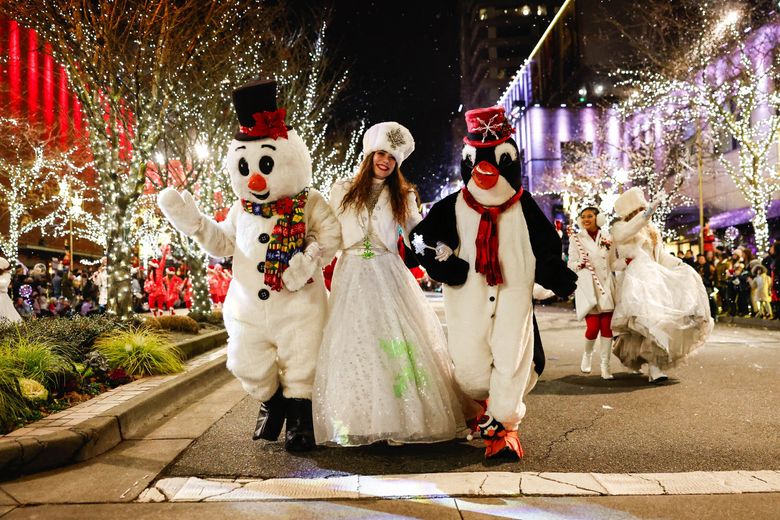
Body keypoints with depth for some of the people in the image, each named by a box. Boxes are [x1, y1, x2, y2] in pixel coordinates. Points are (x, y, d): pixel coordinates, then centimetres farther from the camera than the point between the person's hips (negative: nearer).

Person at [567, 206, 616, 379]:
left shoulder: (607, 238, 11)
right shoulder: (576, 239, 4)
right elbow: (570, 264, 2)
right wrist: (580, 264, -17)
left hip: (606, 285, 3)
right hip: (588, 287, -3)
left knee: (607, 327, -1)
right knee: (593, 327, -10)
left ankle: (605, 365, 7)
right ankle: (587, 354, 20)